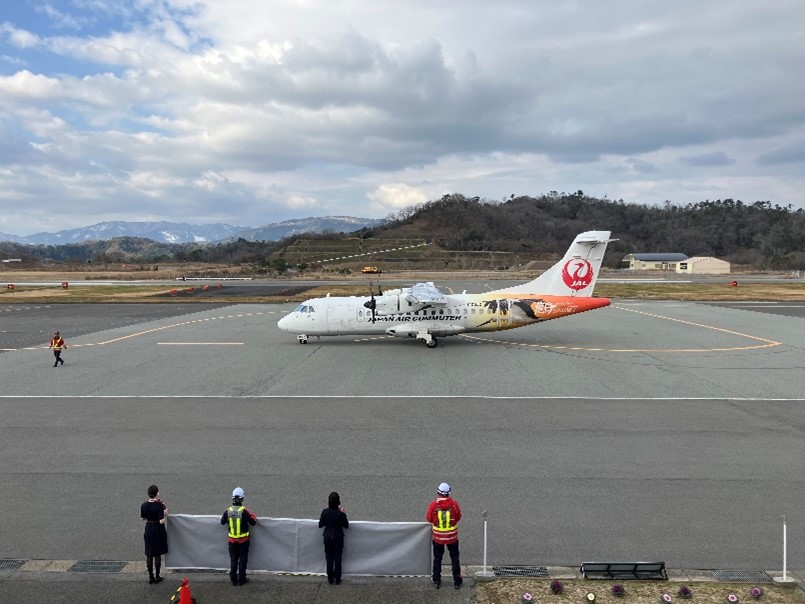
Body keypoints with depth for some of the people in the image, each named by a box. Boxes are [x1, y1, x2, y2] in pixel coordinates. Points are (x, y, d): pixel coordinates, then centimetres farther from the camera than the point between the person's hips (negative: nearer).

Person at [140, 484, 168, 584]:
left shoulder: (144, 505, -5)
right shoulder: (159, 505, -19)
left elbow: (143, 518, 8)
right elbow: (162, 521, -21)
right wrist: (165, 514, -6)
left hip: (148, 530, 4)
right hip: (158, 531, -4)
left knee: (149, 554, 13)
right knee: (158, 554, 9)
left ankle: (150, 576, 19)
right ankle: (157, 576, 15)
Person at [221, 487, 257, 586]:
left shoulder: (228, 511, -11)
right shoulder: (244, 511, -22)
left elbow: (222, 522, 6)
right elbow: (253, 522, -13)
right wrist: (253, 516, 7)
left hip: (232, 540, 3)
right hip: (243, 540, -3)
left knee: (233, 559, 16)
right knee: (243, 559, 11)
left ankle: (234, 580, 23)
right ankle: (241, 580, 16)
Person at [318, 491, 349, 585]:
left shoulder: (325, 511, -12)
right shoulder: (341, 513, -16)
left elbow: (320, 525, -4)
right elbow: (346, 525, -6)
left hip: (328, 537, 1)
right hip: (338, 538, -1)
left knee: (329, 558, 12)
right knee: (337, 559, 10)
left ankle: (330, 579, 18)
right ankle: (337, 579, 15)